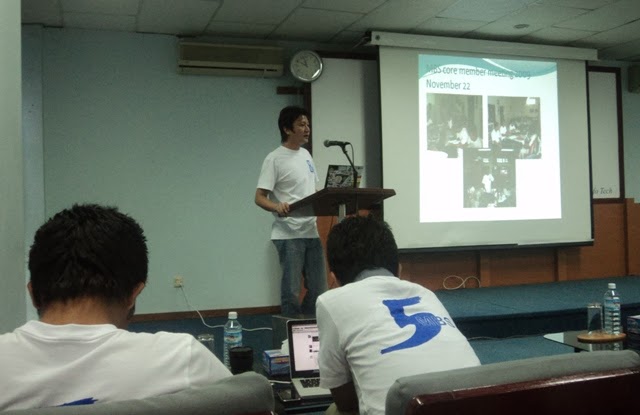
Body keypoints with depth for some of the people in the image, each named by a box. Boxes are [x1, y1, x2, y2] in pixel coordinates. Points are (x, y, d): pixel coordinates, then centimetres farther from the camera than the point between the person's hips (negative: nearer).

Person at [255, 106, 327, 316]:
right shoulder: (275, 159, -8)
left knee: (319, 289, 10)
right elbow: (259, 197, -12)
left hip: (312, 232, 7)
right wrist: (277, 207, -32)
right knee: (292, 291, -2)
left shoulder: (306, 155, 14)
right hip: (289, 235, -7)